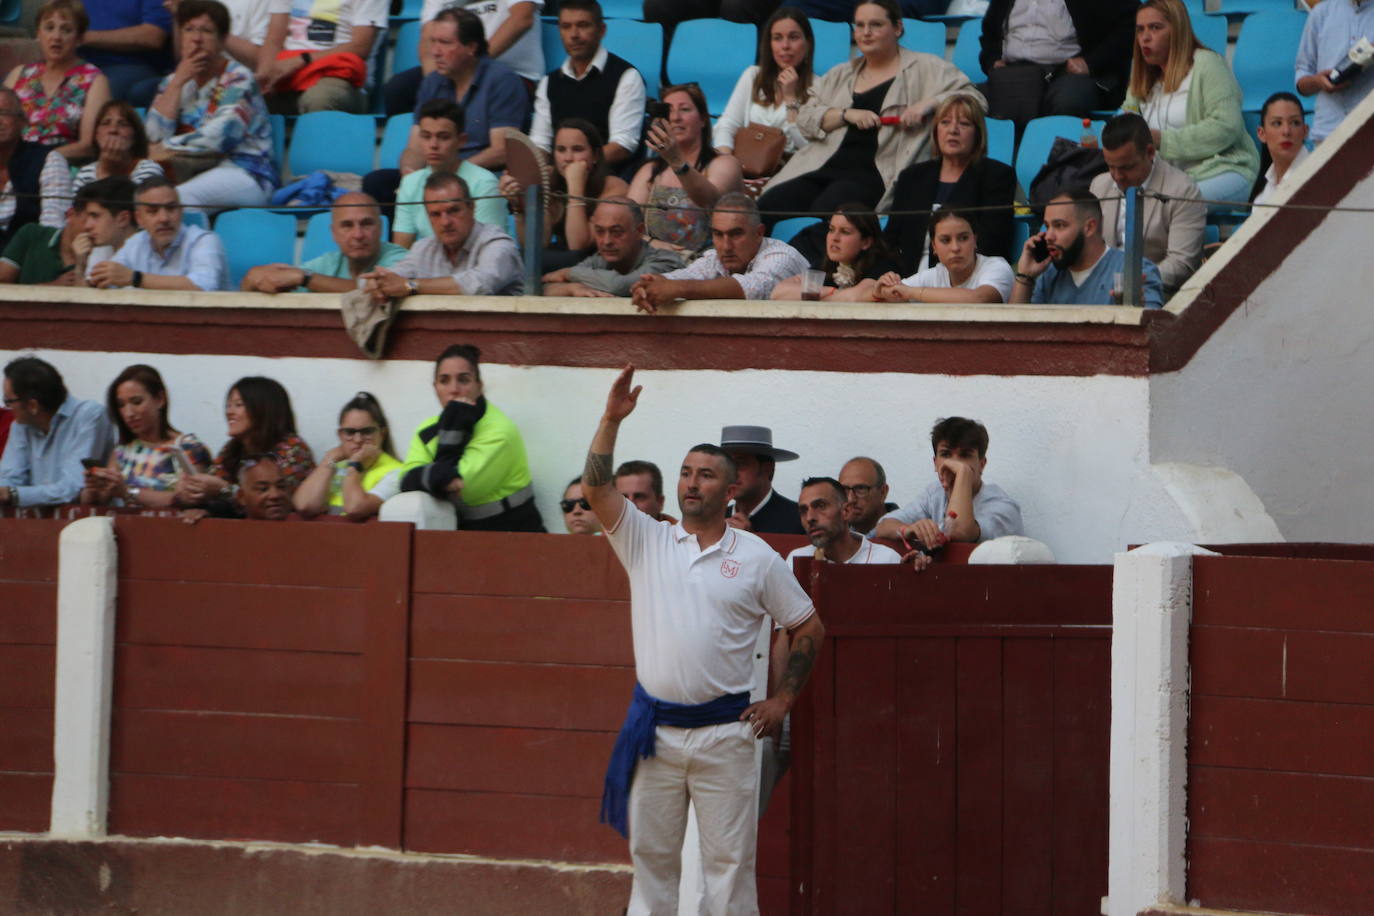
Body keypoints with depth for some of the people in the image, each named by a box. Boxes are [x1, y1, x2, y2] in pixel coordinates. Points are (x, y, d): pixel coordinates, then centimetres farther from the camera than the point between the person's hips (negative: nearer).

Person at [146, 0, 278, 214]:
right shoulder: (173, 81, 17)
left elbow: (219, 137, -16)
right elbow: (156, 137, 0)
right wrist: (178, 82, -3)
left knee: (177, 197, -37)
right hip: (193, 172, 5)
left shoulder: (237, 80, -1)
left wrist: (167, 149, -8)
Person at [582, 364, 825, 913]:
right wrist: (612, 419, -12)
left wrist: (783, 699, 3)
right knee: (650, 857, 7)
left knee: (730, 861, 0)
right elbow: (595, 488, -5)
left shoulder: (758, 559, 4)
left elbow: (809, 629, 10)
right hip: (654, 729, 2)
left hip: (724, 733, -2)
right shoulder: (647, 543, 7)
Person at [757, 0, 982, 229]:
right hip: (825, 167, 5)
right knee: (768, 206, -22)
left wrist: (929, 103, -12)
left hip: (877, 174, -5)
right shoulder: (840, 74, 25)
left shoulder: (924, 68, 11)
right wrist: (847, 114, -2)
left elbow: (973, 99, 5)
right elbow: (805, 118, 16)